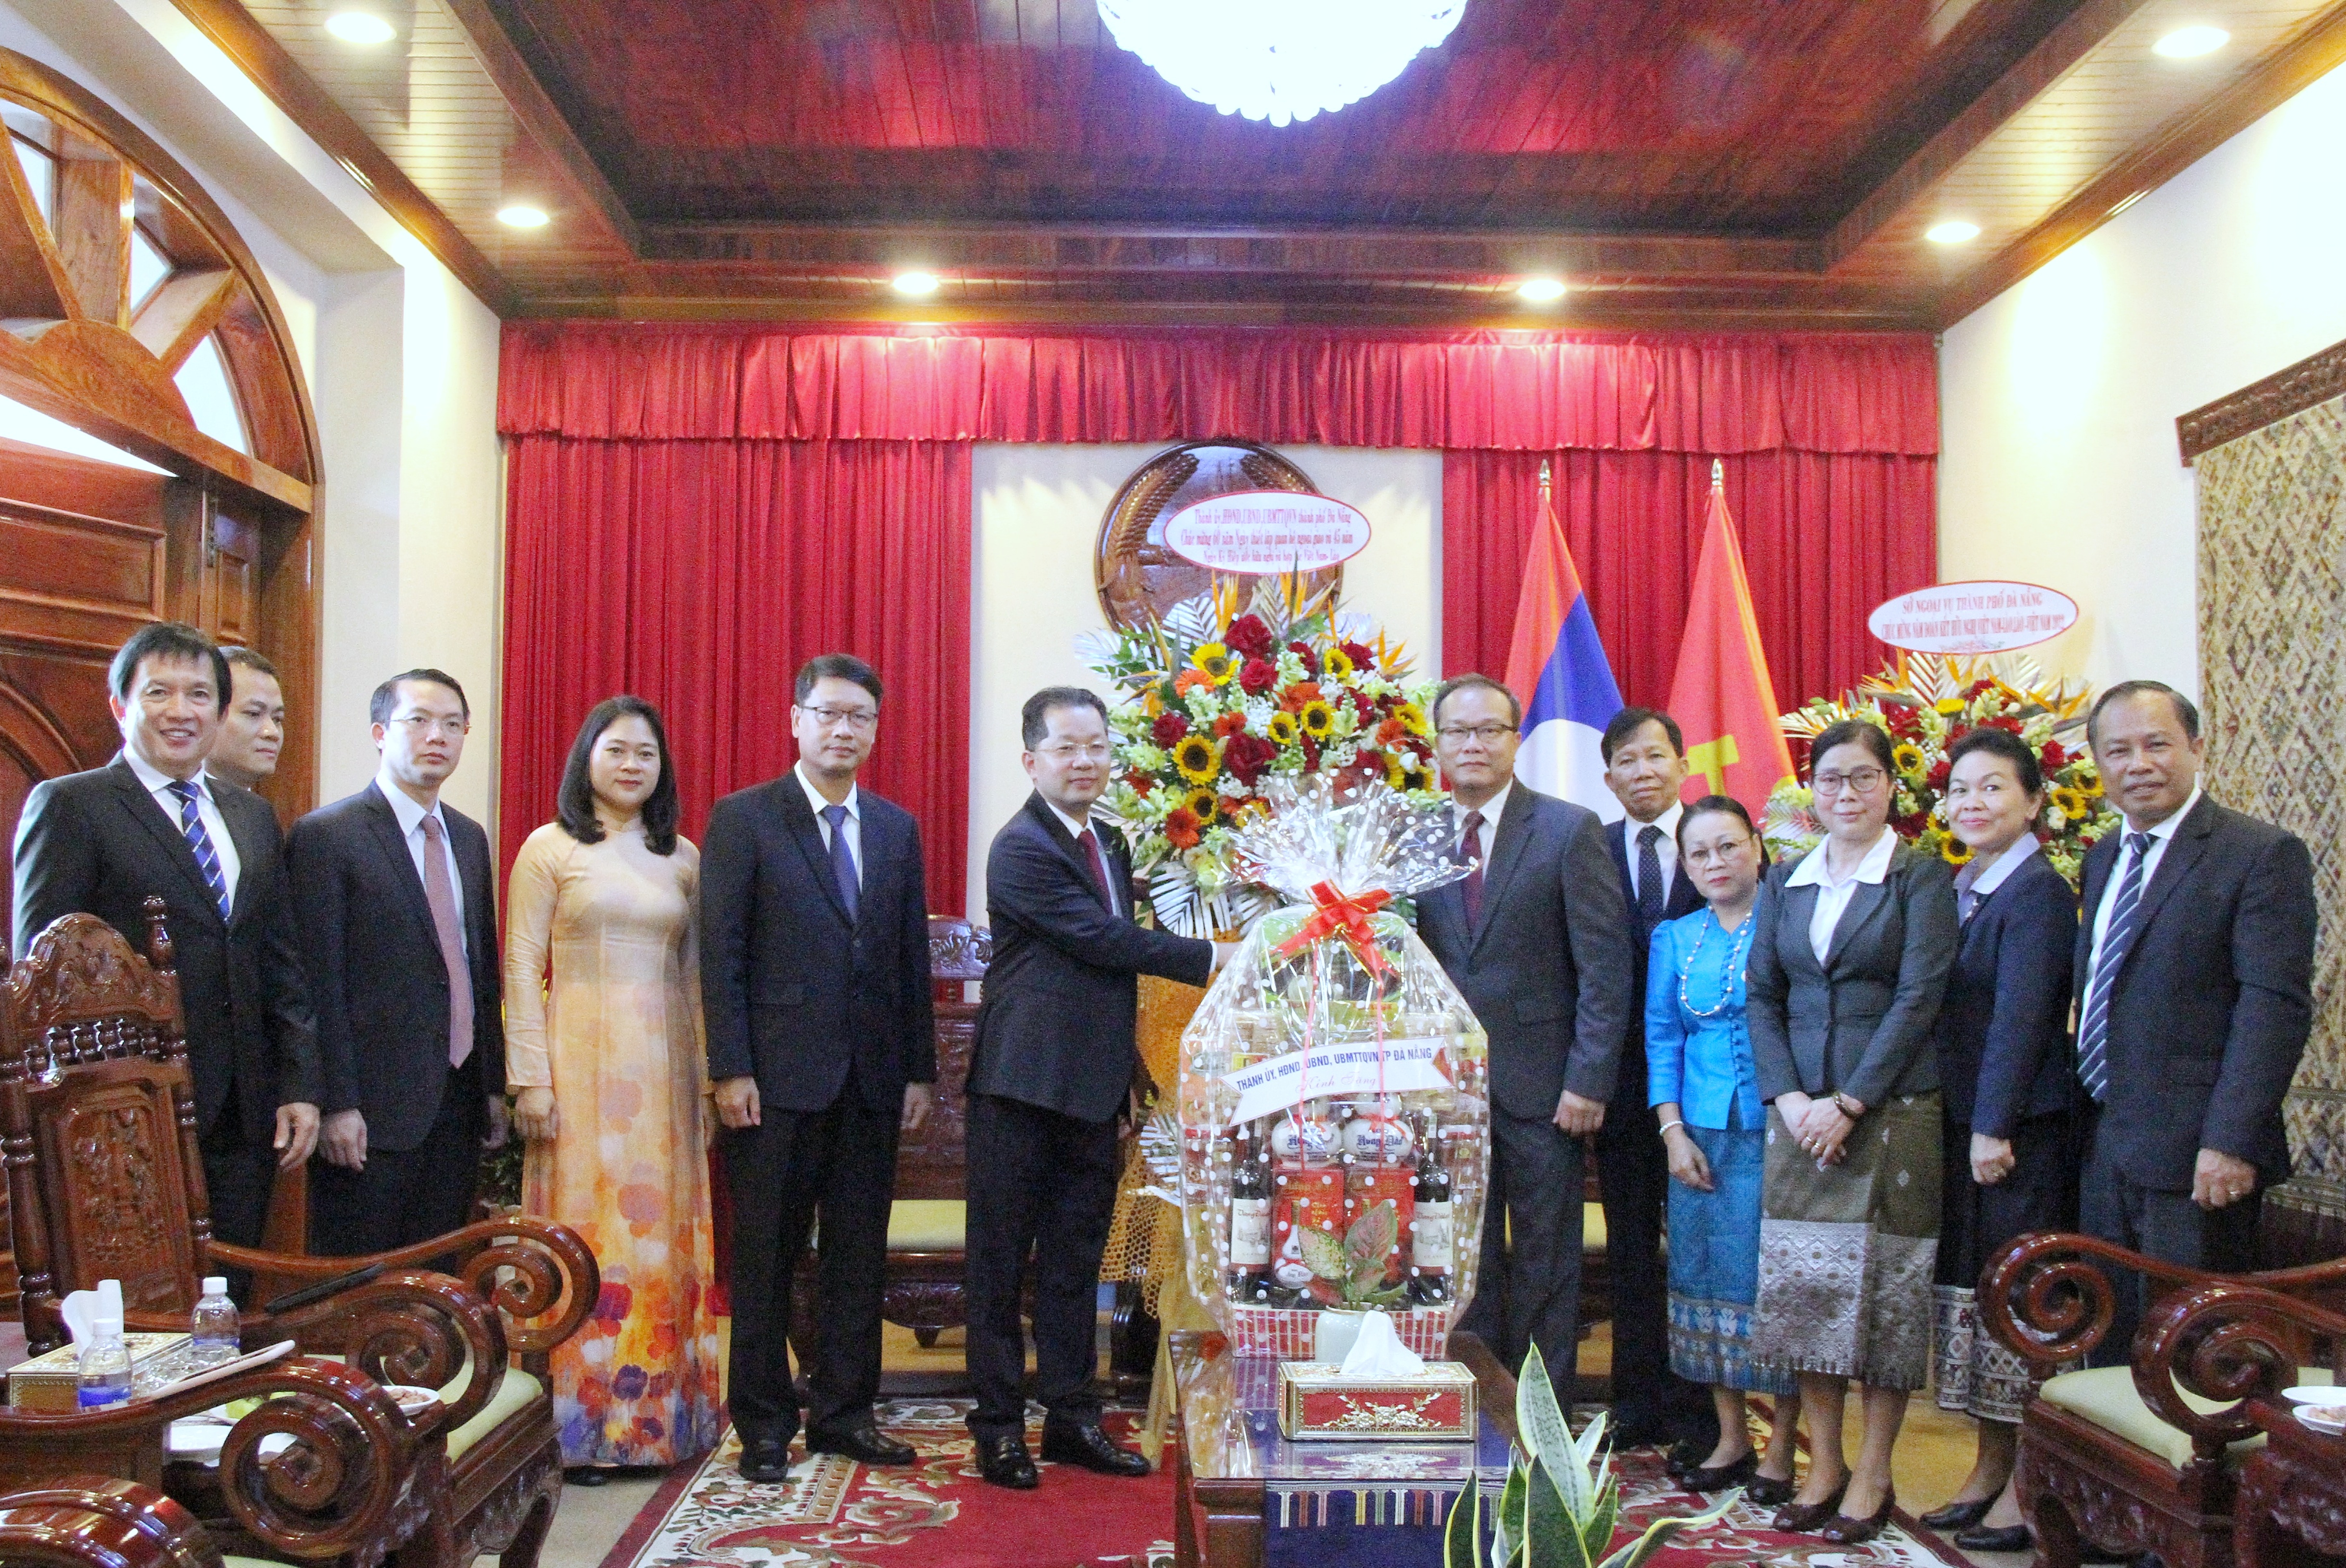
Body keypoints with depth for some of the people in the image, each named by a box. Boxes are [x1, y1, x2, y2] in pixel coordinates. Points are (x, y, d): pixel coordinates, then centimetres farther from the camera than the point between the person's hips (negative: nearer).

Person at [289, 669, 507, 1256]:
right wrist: (337, 1105, -15)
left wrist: (494, 1084, 13)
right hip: (376, 1103, -6)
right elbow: (319, 983, -11)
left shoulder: (469, 837, 14)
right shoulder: (326, 836, -7)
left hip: (460, 1097, 6)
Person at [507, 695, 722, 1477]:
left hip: (663, 1066, 4)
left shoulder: (683, 858, 12)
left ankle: (658, 1412, 17)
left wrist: (704, 1079, 8)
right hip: (580, 1061, -3)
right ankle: (581, 1423, 9)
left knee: (663, 1231, 6)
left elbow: (694, 974, 12)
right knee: (583, 1232, -1)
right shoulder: (549, 849, 2)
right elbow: (522, 969, -2)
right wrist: (530, 1079, -9)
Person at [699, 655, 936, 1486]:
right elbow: (721, 952, -6)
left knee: (860, 1254, 11)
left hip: (873, 1078, 4)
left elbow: (912, 956, 12)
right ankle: (765, 1425, 18)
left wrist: (919, 1069, 8)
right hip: (778, 1075, -4)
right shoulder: (744, 818, -1)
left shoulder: (897, 829, 12)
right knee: (766, 1257, 6)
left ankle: (843, 1412, 24)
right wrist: (731, 1069, -12)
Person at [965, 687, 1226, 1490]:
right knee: (1002, 1258, 5)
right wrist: (1210, 958, -14)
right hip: (1023, 1084, -8)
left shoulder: (1109, 842, 13)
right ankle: (999, 1425, 15)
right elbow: (1104, 941, -19)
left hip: (1092, 1086, 8)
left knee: (1076, 1258, 15)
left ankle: (1072, 1417, 26)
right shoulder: (1023, 848, -13)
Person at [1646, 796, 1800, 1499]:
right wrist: (1672, 1131, 2)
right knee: (1708, 1280, 7)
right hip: (1703, 1136, 4)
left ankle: (1783, 1444, 13)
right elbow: (1662, 1039, 11)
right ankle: (1731, 1437, 21)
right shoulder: (1673, 939, 10)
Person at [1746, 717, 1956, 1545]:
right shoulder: (1784, 882, 11)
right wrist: (1789, 1098, -6)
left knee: (1885, 1290, 2)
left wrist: (1848, 1102, -14)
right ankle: (1822, 1463, 17)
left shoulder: (1921, 877, -1)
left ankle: (1873, 1476, 12)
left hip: (1891, 1111, -4)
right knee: (1804, 1287, 5)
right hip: (1800, 1113, 4)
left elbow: (1919, 997, -9)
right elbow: (1762, 996, 8)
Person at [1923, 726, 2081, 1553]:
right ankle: (1990, 1466, 24)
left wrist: (1994, 1128, -20)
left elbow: (2020, 1016, -18)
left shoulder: (2038, 891, -12)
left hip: (2021, 1132, -8)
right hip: (1961, 1126, 8)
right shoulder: (1955, 891, 13)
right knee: (1972, 1286, 13)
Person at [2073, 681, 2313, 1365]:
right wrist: (2086, 1122, 14)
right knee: (2109, 1347, 14)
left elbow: (2275, 1005, -16)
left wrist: (2232, 1141, -22)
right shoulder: (2103, 858, 15)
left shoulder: (2261, 854, -9)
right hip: (2103, 1148, 7)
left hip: (2194, 1153, -7)